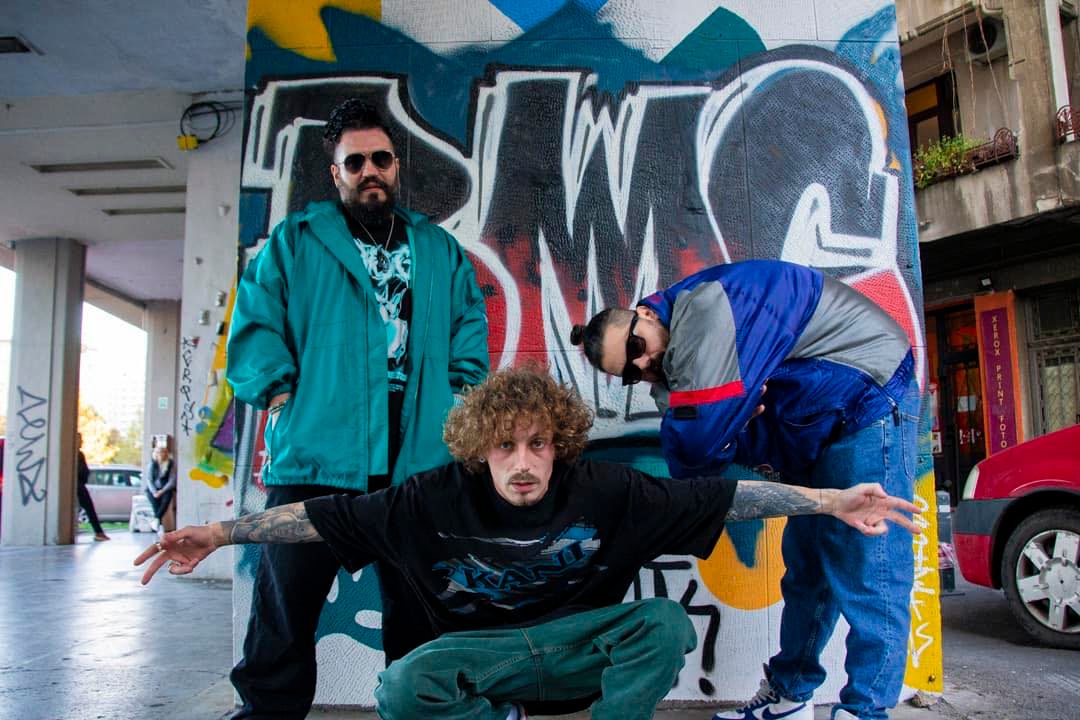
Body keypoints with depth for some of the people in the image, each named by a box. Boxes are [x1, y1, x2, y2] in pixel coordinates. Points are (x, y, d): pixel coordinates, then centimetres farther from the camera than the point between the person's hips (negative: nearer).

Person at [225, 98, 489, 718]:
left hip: (421, 457, 3)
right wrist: (279, 393, -8)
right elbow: (255, 325, 4)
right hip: (316, 452, -2)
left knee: (419, 606, 13)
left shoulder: (440, 249, 17)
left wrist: (459, 389, 2)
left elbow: (471, 325, 17)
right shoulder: (294, 242, 9)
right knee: (287, 604, 5)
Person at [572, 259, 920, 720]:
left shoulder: (702, 305, -25)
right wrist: (772, 452, -23)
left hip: (869, 391, -9)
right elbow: (725, 441, -6)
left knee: (865, 574, -9)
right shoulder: (685, 355, 5)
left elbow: (699, 441, -29)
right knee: (807, 567, 13)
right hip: (822, 422, 10)